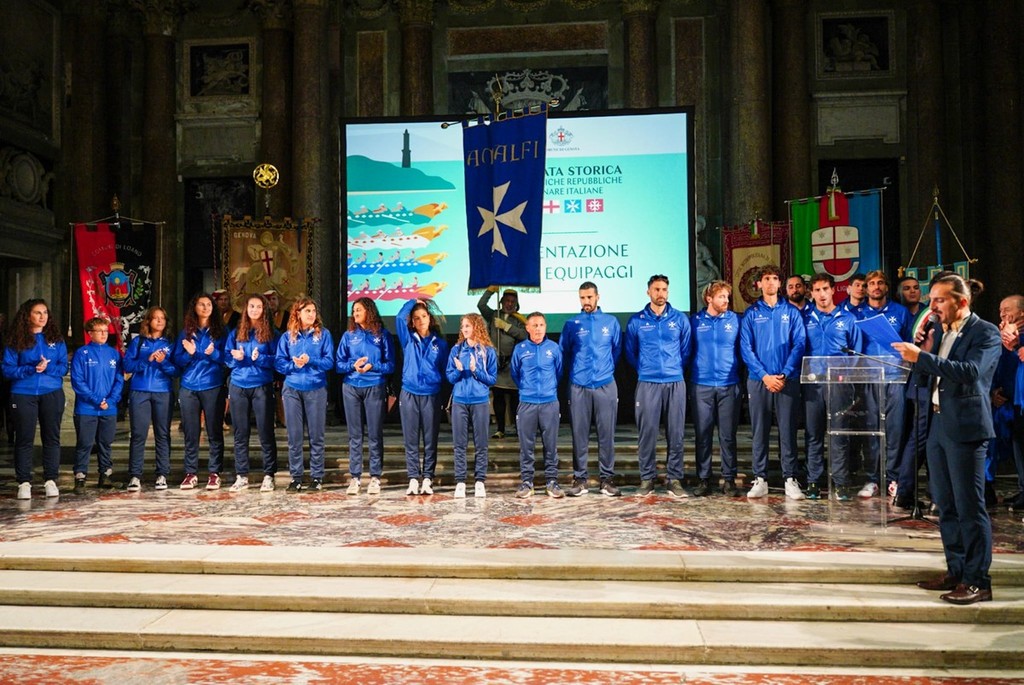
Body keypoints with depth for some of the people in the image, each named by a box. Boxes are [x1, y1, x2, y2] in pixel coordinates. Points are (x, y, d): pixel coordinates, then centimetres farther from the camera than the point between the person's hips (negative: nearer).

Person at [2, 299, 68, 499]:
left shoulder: (56, 339, 6)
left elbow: (63, 367, 3)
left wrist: (48, 368, -16)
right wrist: (31, 369, -17)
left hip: (52, 394, 2)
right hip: (23, 395, -2)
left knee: (52, 437, 5)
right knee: (24, 439, 2)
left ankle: (51, 480, 12)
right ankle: (24, 482, 8)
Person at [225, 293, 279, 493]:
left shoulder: (271, 333, 5)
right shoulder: (236, 333, 12)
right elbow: (227, 358, 11)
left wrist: (260, 358, -17)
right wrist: (237, 358, -10)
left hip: (262, 386, -2)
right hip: (238, 386, 3)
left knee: (265, 431, -2)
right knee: (240, 432, 5)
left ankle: (269, 476, 5)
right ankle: (242, 476, 12)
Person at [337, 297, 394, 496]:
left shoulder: (382, 334, 2)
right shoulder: (348, 335, 8)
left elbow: (391, 364, -1)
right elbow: (339, 364, 5)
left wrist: (372, 366, -16)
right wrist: (353, 365, -13)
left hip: (374, 388, -2)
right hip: (351, 388, 2)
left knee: (375, 434, 0)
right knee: (355, 435, 5)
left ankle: (375, 477, 6)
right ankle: (354, 477, 10)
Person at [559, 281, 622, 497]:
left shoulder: (611, 322, 6)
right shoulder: (572, 324, 5)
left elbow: (617, 350, 15)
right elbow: (563, 352, 14)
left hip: (606, 386, 0)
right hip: (579, 387, 0)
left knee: (607, 434, 2)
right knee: (579, 434, 2)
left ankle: (607, 478, 10)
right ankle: (580, 478, 10)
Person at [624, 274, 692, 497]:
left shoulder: (680, 319, 7)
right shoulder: (636, 321, 5)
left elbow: (686, 350, 14)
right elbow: (630, 352, 16)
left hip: (675, 383, 1)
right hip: (647, 384, -1)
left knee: (676, 433, 2)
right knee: (646, 432, 0)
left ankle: (674, 479, 11)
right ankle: (647, 479, 10)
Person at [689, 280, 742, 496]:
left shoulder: (735, 320, 4)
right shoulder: (695, 321, 4)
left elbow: (743, 349, 10)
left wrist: (737, 372, 7)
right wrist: (692, 372, 10)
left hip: (729, 385, 0)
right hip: (701, 385, 0)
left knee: (728, 435, 3)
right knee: (702, 435, 4)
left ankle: (729, 479, 13)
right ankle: (703, 479, 13)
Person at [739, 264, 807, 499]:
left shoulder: (791, 312, 7)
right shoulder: (751, 314, 6)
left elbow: (799, 344, 0)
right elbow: (746, 348, 0)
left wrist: (785, 374, -12)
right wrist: (764, 376, -11)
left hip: (787, 380, 0)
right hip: (759, 380, 0)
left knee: (788, 430, 1)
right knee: (759, 431, 3)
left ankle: (790, 479, 7)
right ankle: (760, 479, 9)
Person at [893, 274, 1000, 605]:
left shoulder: (985, 333, -9)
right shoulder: (941, 333, 14)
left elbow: (970, 371, -25)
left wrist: (923, 357, -28)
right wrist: (922, 356, 1)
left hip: (965, 428, -8)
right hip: (939, 426, 8)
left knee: (969, 506, -4)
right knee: (946, 505, 13)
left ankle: (977, 581, 5)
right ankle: (956, 571, 24)